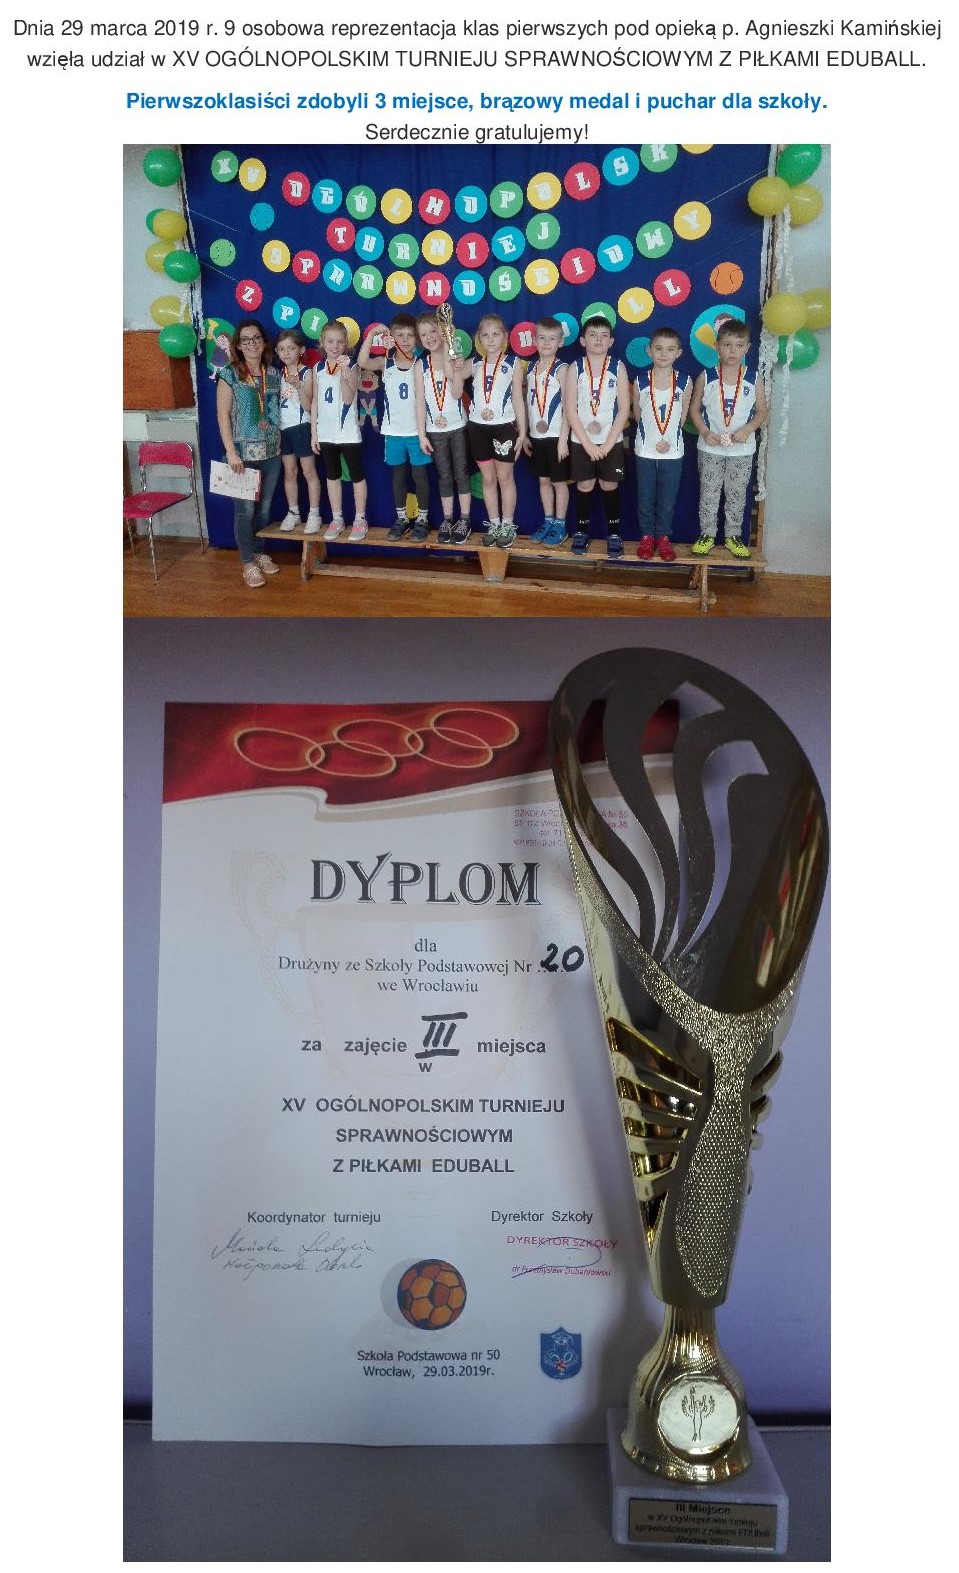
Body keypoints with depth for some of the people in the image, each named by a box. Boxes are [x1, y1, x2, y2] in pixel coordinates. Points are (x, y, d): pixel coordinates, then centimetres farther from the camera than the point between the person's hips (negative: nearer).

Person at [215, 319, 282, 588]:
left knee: (264, 508, 12)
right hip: (243, 453, -4)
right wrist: (231, 451, -14)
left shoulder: (273, 373, 9)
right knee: (245, 510, -1)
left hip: (271, 452, 4)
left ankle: (259, 553, 28)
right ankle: (248, 563, 9)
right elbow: (223, 415, -8)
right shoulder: (229, 373, -4)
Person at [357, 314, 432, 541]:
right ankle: (401, 518, 22)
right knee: (398, 474, 11)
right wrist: (371, 336, -25)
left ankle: (422, 519, 14)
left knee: (419, 474, 4)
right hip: (393, 430, 2)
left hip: (417, 430, -2)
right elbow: (362, 363, -18)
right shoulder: (385, 363, 1)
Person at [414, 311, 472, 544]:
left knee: (461, 473, 4)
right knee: (444, 476, 9)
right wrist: (421, 434, -4)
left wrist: (457, 371, -31)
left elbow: (457, 393, -16)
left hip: (458, 427, -2)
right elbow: (420, 401, -1)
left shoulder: (455, 359, -5)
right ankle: (447, 521, 16)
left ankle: (464, 520, 11)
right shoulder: (421, 365, -1)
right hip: (435, 430, 2)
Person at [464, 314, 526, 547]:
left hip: (504, 426, -3)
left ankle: (508, 525, 14)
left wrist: (522, 431, -3)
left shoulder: (513, 363, -1)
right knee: (488, 478, 10)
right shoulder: (474, 364, 7)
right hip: (478, 426, 3)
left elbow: (518, 399, -1)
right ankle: (493, 524, 19)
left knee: (505, 477, 5)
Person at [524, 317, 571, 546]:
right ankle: (548, 521, 24)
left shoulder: (561, 370, -9)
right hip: (536, 436, 6)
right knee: (543, 480, 13)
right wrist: (525, 434, 10)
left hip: (556, 435, -6)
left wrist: (563, 438, -17)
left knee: (559, 481, 3)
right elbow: (528, 404, 12)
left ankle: (560, 526, 12)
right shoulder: (531, 369, 7)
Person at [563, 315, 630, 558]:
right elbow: (570, 410, -6)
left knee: (609, 486, 6)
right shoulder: (576, 368, -3)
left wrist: (607, 444, -12)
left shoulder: (618, 367, -3)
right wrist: (588, 443, -12)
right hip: (581, 440, 0)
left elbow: (624, 409, -6)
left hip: (611, 440, 0)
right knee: (584, 486, 7)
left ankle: (613, 533, 16)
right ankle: (581, 531, 20)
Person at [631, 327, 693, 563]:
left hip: (673, 452, 0)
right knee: (645, 498, 9)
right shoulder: (640, 382, -5)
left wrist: (669, 439, -3)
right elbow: (637, 413, 6)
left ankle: (664, 537, 22)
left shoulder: (685, 383, -5)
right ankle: (647, 536, 23)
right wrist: (651, 435, 3)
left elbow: (682, 416, 4)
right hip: (645, 451, 0)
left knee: (668, 500, 7)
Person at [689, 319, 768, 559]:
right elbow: (694, 409, 0)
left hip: (741, 449, 1)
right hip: (710, 448, 0)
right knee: (708, 493, 7)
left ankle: (733, 535, 22)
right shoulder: (706, 378, -6)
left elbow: (762, 410, 2)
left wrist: (747, 429, -15)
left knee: (737, 494, 9)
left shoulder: (753, 380, -4)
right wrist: (705, 432, -15)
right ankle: (707, 534, 20)